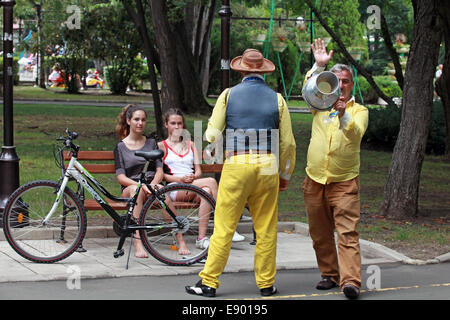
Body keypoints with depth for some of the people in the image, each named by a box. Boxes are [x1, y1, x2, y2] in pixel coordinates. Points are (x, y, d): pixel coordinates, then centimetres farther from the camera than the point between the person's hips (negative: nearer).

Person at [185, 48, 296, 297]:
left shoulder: (229, 95, 2)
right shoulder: (276, 99, 6)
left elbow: (212, 134, -2)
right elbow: (287, 143, 7)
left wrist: (210, 137, 22)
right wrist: (285, 175, 17)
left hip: (236, 167, -1)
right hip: (267, 168, 2)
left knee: (224, 227, 1)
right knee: (266, 229, 8)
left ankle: (209, 282, 2)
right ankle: (266, 283, 13)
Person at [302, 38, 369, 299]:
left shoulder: (359, 111, 2)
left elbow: (356, 134, -17)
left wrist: (343, 115, -36)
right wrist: (319, 66, -23)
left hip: (345, 182, -3)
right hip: (315, 180, 3)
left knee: (348, 232, -13)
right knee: (320, 234, 8)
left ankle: (351, 281, -20)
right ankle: (330, 275, 20)